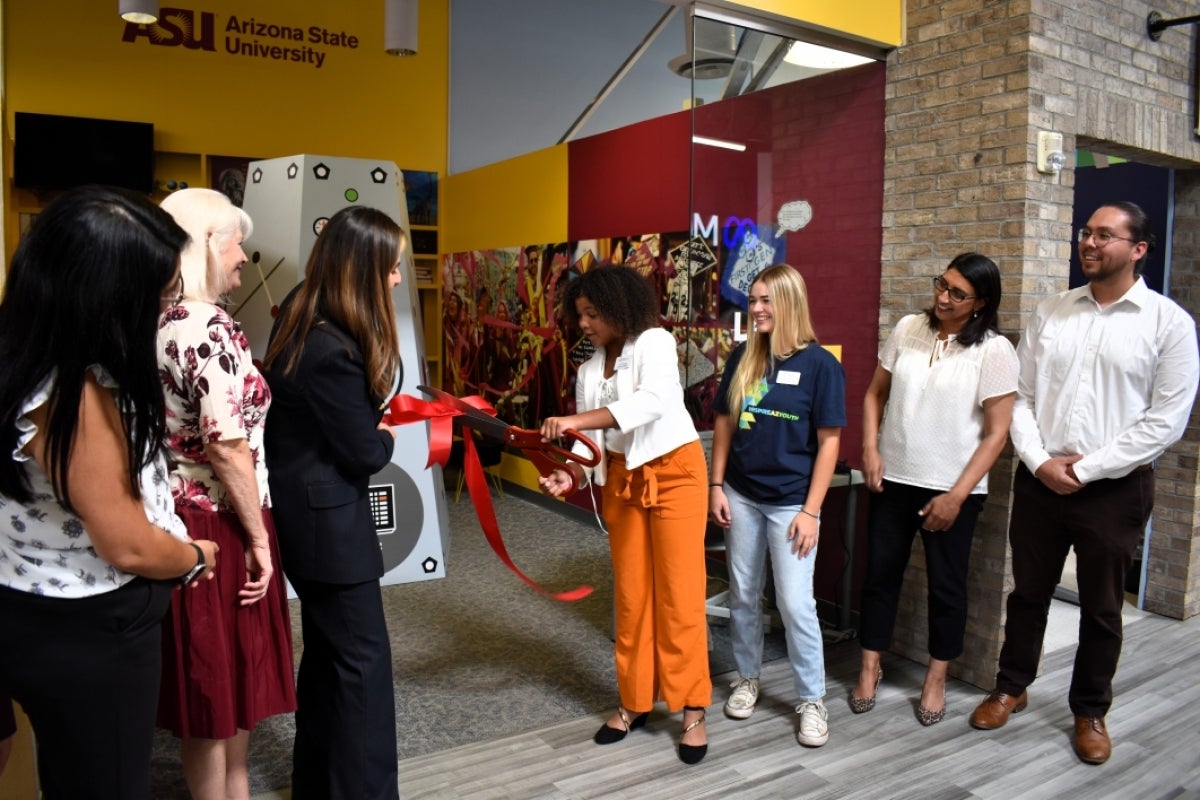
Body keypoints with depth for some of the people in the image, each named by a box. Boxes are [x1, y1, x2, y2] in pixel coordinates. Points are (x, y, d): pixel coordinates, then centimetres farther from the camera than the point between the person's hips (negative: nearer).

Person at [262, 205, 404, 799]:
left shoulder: (300, 314, 2)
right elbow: (364, 453, -18)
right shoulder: (333, 350, -28)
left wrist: (370, 419, -2)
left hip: (303, 511, 10)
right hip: (327, 522, -10)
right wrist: (386, 438, 1)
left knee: (326, 650, 20)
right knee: (363, 659, 2)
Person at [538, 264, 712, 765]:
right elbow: (593, 441, 2)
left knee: (678, 594, -2)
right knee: (631, 594, 10)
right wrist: (571, 475, -18)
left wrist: (575, 419, -36)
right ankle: (635, 701, 23)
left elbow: (652, 401, -30)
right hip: (622, 481, 6)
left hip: (674, 474, -6)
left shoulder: (654, 343, -11)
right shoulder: (589, 369, 8)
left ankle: (693, 711, 10)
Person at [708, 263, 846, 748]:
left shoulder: (819, 364, -10)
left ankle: (812, 699, 18)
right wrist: (716, 485, 4)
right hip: (741, 496, 4)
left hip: (790, 501, -4)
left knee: (796, 604, -1)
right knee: (743, 595, 14)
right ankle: (747, 678, 33)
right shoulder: (742, 357, 2)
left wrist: (811, 510, -12)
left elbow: (829, 441, -9)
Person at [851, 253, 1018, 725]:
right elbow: (875, 394, 8)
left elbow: (997, 432, -11)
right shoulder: (907, 329, 0)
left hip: (953, 488, -3)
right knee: (880, 574, 11)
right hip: (893, 478, 3)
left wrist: (956, 495, -14)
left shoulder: (994, 351, -11)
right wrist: (870, 449, -5)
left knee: (946, 584, 11)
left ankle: (936, 679, 29)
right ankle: (870, 668, 27)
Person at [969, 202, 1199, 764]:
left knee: (1101, 608, 12)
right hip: (1039, 480, 3)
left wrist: (1085, 469, -14)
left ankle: (1090, 711, 31)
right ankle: (1011, 687, 34)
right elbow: (1020, 396, 3)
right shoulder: (1049, 312, 4)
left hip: (1115, 488, -2)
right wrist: (1039, 461, -10)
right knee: (1028, 592, 15)